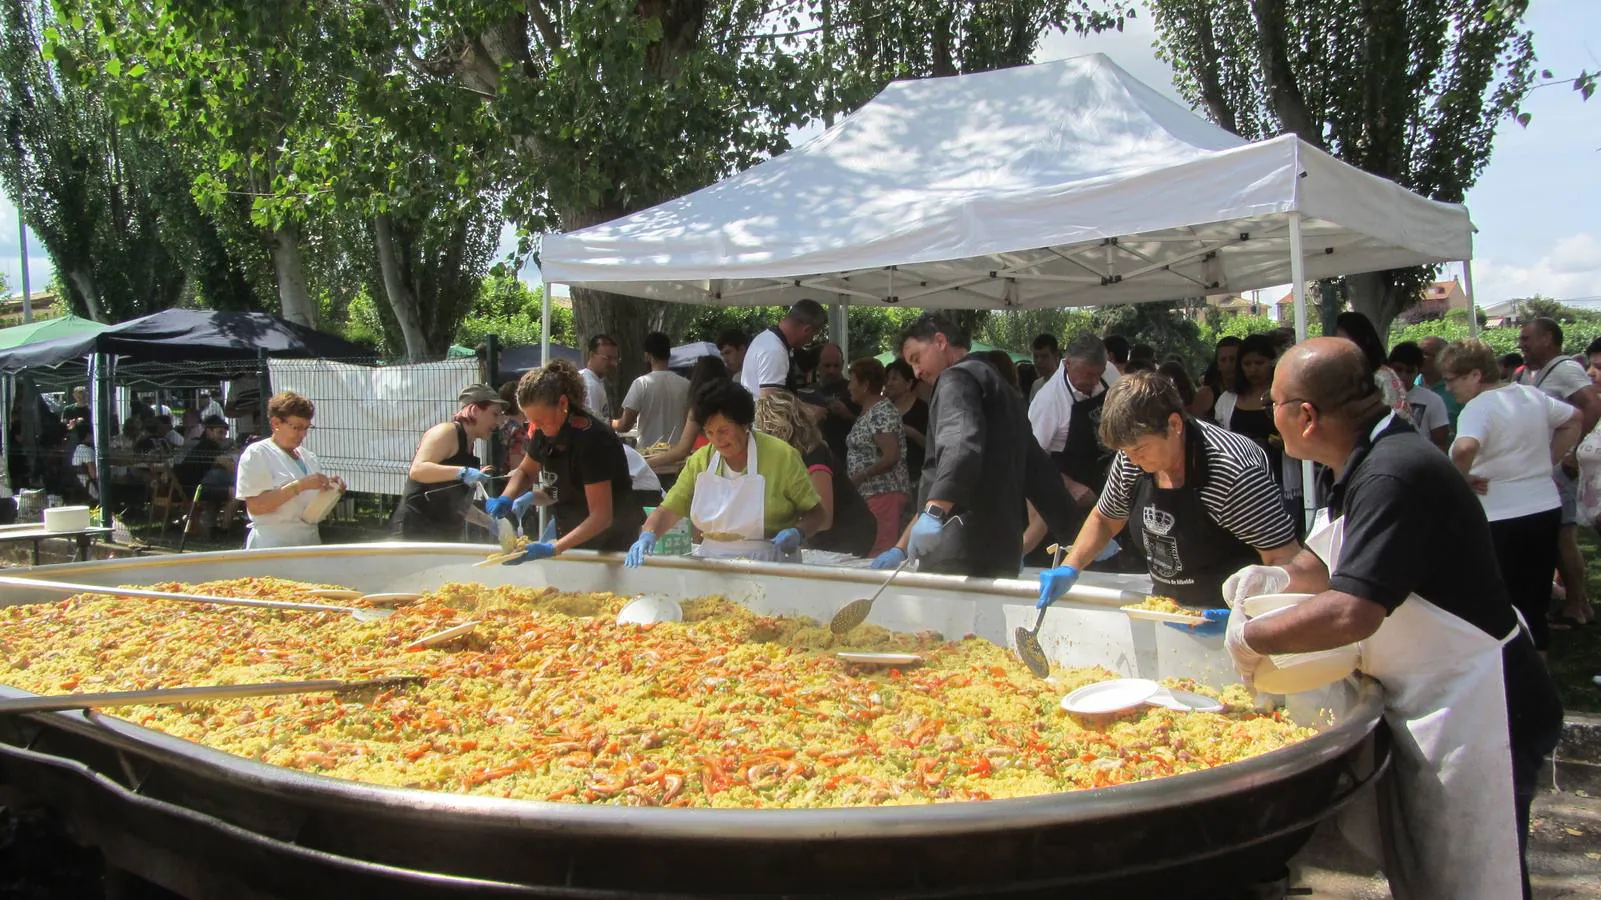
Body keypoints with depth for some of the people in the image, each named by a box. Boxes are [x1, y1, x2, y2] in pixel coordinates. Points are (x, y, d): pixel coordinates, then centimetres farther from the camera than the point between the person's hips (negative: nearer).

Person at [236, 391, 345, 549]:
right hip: (273, 542, -6)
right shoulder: (256, 454, -5)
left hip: (311, 540, 6)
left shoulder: (307, 456, 14)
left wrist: (330, 487, 2)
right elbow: (254, 506, -15)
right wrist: (300, 485, -21)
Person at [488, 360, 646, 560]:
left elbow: (601, 516, -30)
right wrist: (506, 498, -9)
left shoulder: (591, 438, -28)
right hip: (571, 535, 7)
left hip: (611, 543, -7)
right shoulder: (544, 430, -6)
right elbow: (525, 471, 13)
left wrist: (553, 549, -39)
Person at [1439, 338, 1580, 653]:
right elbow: (1573, 419, 23)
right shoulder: (1532, 395, 7)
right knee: (1534, 604, 18)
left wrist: (1461, 478, -20)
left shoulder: (1479, 407, -19)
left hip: (1502, 520, -8)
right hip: (1547, 509, 8)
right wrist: (1546, 461, 16)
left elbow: (1464, 448, -38)